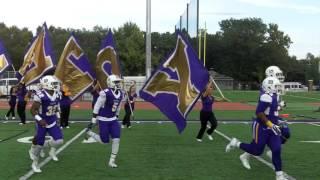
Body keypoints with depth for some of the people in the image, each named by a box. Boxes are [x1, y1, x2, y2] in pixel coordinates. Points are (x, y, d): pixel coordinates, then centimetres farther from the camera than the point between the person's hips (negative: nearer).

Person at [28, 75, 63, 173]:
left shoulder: (57, 95, -1)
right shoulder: (40, 95, -21)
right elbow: (33, 110, -17)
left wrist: (57, 117, 11)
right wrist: (40, 120, -26)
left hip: (52, 123, 5)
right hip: (42, 124, -5)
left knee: (59, 140, -11)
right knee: (39, 144, 4)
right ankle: (35, 163, 26)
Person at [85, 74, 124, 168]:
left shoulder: (121, 94, 0)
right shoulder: (105, 93, -21)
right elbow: (97, 107, -15)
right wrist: (93, 121, -13)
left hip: (113, 120, 6)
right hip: (103, 120, -6)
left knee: (116, 139, -5)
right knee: (104, 141, 2)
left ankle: (112, 161, 9)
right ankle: (89, 132, 28)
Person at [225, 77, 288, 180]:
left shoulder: (273, 96, 10)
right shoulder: (267, 97, -21)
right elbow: (259, 113, -24)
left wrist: (275, 124, 22)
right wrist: (270, 124, -24)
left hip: (270, 128, 9)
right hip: (261, 127, -9)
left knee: (276, 150, 1)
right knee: (256, 151, 1)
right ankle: (236, 143, 21)